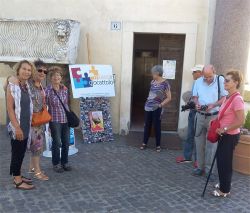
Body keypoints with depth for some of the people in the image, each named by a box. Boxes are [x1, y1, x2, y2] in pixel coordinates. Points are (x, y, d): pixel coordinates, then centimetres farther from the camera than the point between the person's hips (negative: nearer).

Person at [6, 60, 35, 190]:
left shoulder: (27, 87, 10)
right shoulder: (12, 86, -11)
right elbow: (10, 108, -16)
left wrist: (27, 125, 11)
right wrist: (17, 127, -20)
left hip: (26, 126, 7)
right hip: (17, 127, -7)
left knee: (21, 153, 14)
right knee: (17, 153, 0)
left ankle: (18, 176, 26)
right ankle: (18, 181, 9)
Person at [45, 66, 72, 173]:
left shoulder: (65, 89, 4)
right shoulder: (48, 90, -10)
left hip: (66, 119, 5)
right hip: (55, 120, -4)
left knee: (66, 142, 11)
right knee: (56, 143, 4)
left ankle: (65, 162, 27)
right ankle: (56, 164, 22)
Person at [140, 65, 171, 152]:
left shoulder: (165, 83, -11)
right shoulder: (153, 82, 7)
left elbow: (169, 98, -10)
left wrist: (160, 105, -17)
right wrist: (147, 101, 14)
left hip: (157, 108, -5)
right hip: (148, 107, 5)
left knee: (157, 126, 4)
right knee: (147, 125, 11)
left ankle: (158, 145, 18)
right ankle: (144, 143, 23)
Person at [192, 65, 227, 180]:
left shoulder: (220, 80, -9)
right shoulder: (198, 81, 2)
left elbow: (224, 98, -8)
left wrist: (213, 105, -22)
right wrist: (197, 104, -11)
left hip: (214, 116, -4)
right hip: (200, 116, 4)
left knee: (211, 144, 0)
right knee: (199, 142, 9)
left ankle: (209, 169, 11)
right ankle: (200, 167, 22)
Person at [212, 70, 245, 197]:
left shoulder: (237, 99, -23)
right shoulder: (229, 97, 6)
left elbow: (241, 121, -25)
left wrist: (224, 129, -18)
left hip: (230, 136, -9)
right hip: (225, 135, 9)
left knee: (225, 162, 4)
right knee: (221, 159, 20)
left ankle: (225, 190, 22)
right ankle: (224, 184, 38)